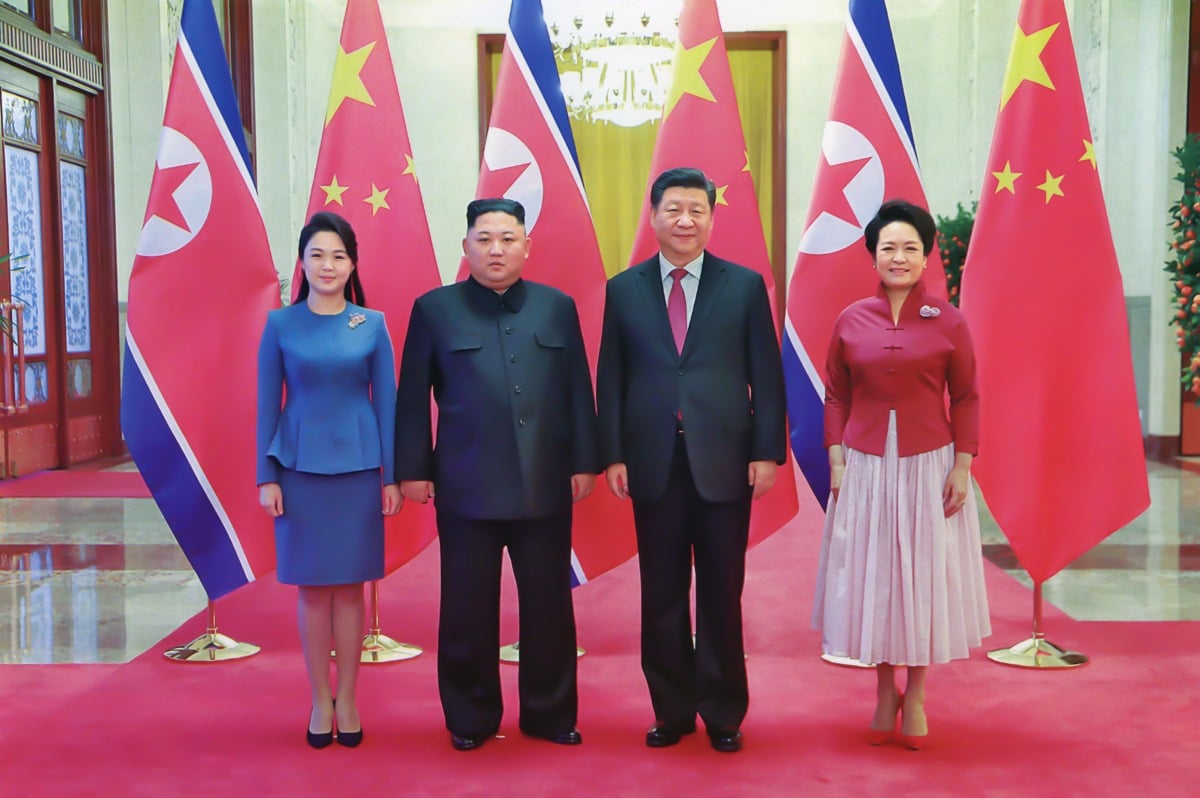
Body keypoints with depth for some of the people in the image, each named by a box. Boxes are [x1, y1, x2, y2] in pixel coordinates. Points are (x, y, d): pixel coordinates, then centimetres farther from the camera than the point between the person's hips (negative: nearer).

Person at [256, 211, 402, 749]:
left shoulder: (372, 324, 1)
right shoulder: (281, 324, 0)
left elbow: (386, 402, 2)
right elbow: (267, 404, 1)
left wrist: (391, 476, -1)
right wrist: (266, 477, -4)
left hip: (357, 467, 0)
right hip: (300, 468, 0)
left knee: (349, 586, 7)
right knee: (311, 587, 6)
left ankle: (347, 699, 18)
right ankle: (320, 701, 18)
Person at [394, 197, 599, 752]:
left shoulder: (557, 307, 8)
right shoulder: (435, 309, 3)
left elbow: (578, 390, 8)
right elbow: (412, 397, 3)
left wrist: (584, 461, 3)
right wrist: (412, 469, -1)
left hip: (546, 486, 2)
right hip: (466, 487, -1)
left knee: (549, 606, 8)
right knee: (468, 610, 7)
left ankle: (550, 713, 23)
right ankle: (471, 717, 22)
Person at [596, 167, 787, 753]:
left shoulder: (745, 286, 3)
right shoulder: (623, 289, 7)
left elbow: (766, 376, 2)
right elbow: (611, 380, 6)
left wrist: (768, 453, -5)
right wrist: (612, 455, -1)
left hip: (724, 462, -1)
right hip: (653, 463, 1)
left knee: (722, 595, 7)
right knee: (662, 595, 9)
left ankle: (723, 713, 22)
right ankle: (671, 710, 23)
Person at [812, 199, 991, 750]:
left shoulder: (947, 321, -2)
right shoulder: (851, 321, 2)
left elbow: (966, 398, 1)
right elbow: (836, 397, 6)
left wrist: (962, 466, -5)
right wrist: (836, 461, -1)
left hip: (929, 465, -1)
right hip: (866, 466, 2)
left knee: (923, 574, 7)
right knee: (871, 575, 8)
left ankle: (914, 696, 24)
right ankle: (884, 692, 26)